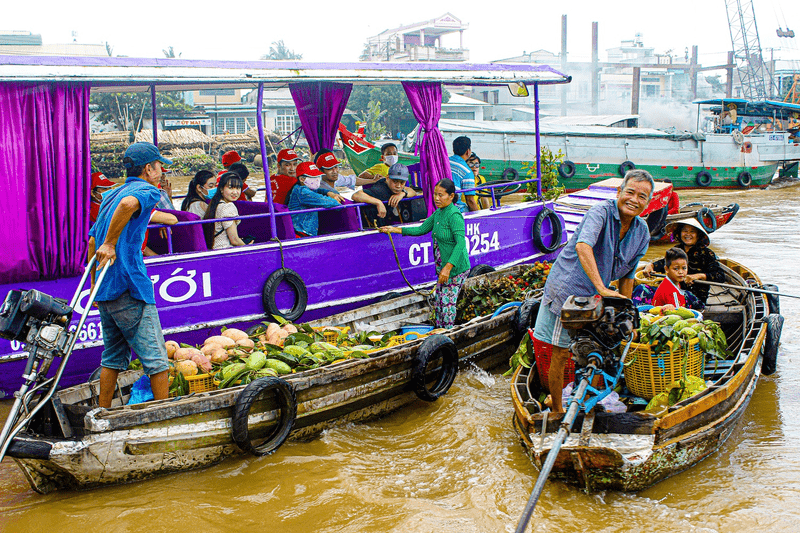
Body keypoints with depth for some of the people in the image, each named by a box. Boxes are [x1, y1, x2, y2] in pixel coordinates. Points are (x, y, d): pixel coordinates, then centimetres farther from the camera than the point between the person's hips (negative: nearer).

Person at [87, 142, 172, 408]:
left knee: (113, 357, 17)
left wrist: (94, 283, 26)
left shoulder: (109, 195, 22)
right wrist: (111, 244, -22)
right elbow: (128, 204, -30)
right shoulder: (148, 191, -5)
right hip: (130, 286, -9)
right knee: (156, 356, -3)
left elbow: (93, 240, 24)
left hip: (105, 290, 9)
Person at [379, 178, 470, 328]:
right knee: (438, 301, 13)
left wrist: (448, 267, -30)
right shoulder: (438, 213, 9)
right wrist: (395, 230, 16)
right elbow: (422, 229, 19)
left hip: (456, 268, -9)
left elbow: (461, 243, -25)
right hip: (444, 267, 9)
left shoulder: (454, 215, -19)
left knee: (447, 302, -3)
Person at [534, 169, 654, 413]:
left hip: (593, 297, 7)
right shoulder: (600, 212, -19)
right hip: (566, 289, -7)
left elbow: (628, 275, 13)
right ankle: (557, 409, 19)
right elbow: (583, 246, -38)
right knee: (561, 353, 0)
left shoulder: (642, 232, 3)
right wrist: (602, 288, -44)